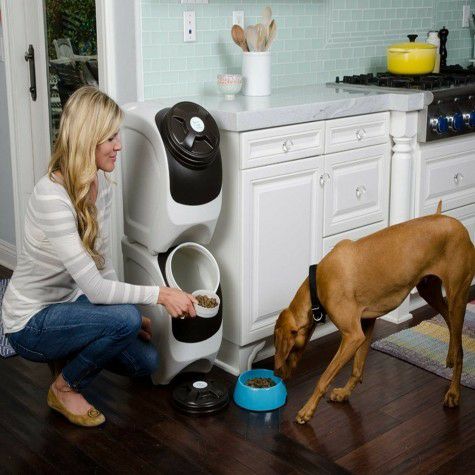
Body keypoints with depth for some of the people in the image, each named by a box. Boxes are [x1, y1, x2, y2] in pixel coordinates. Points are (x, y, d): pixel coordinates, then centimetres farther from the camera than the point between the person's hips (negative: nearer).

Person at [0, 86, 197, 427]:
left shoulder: (102, 184, -4)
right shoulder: (52, 197, -31)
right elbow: (94, 288, -31)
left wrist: (129, 310, 0)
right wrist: (159, 294, -27)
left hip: (71, 303, 8)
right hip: (31, 323, -7)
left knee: (146, 361, -1)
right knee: (124, 319, -29)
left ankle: (72, 354, 21)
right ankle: (65, 389, -3)